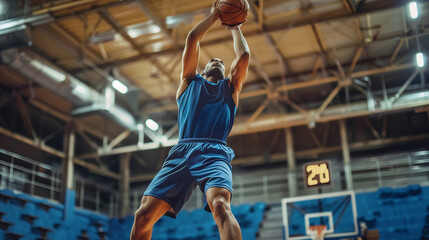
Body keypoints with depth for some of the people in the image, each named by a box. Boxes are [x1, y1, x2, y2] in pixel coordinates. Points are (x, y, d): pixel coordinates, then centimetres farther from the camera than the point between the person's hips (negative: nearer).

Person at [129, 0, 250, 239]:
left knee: (220, 205, -33)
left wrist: (235, 28, 35)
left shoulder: (230, 88, 28)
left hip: (215, 153, -1)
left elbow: (244, 55, 19)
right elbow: (192, 39, 24)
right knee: (144, 214, -15)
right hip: (182, 151, 1)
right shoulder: (190, 82, 28)